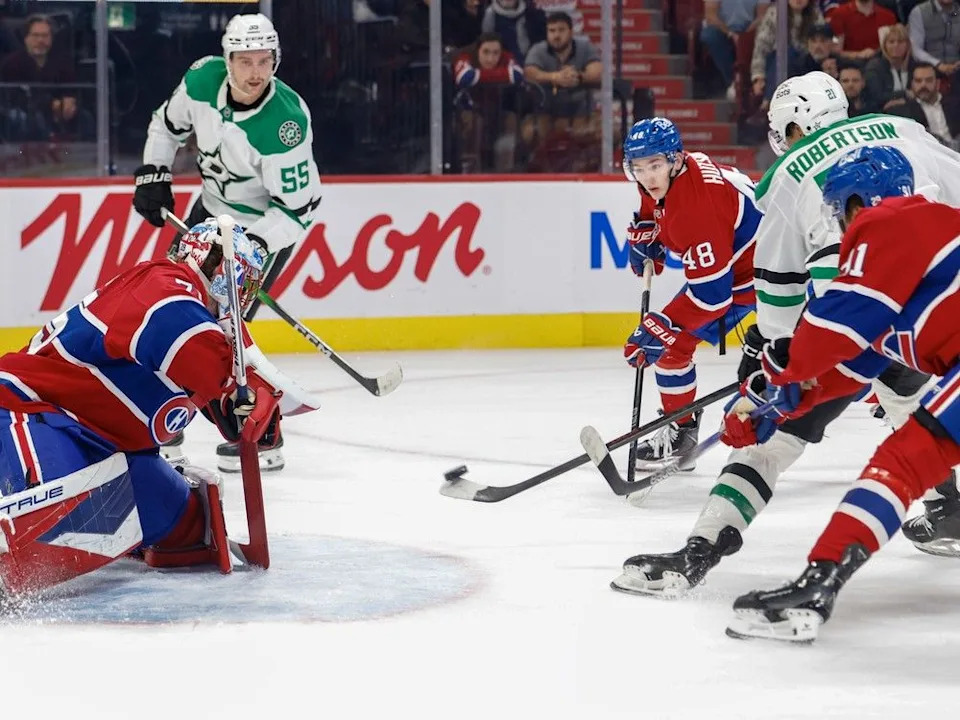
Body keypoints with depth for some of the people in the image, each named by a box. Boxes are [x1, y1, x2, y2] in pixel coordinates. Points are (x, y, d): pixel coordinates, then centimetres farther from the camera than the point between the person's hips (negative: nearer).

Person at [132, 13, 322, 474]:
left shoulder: (286, 123, -33)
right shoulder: (203, 79, -16)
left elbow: (298, 206, -27)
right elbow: (168, 123, 7)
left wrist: (253, 246, -34)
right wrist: (153, 174, -1)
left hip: (265, 227, -7)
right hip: (211, 210, 7)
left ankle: (262, 436, -4)